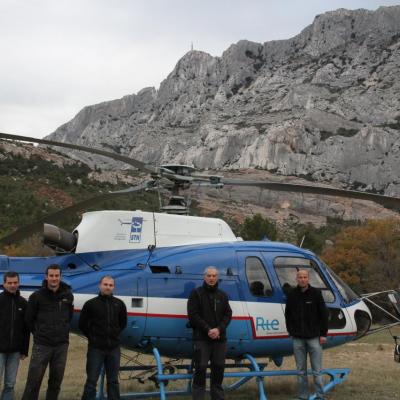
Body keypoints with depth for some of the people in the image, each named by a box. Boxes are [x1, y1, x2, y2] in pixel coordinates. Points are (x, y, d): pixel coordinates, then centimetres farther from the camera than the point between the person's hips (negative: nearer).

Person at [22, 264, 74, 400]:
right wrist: (39, 333, 10)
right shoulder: (37, 296, -5)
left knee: (56, 382, 10)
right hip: (42, 345, -3)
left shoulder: (68, 295, 4)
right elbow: (29, 319, 4)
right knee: (33, 381, -3)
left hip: (62, 345, 3)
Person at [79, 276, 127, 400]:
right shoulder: (90, 304, -4)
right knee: (91, 381, 1)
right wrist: (93, 337, 5)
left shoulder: (119, 304, 4)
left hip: (114, 348, 3)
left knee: (113, 381, 11)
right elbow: (82, 324, 4)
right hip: (96, 348, -3)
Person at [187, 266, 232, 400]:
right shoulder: (196, 293, 1)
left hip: (220, 338, 4)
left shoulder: (222, 295, 13)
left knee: (218, 368, 8)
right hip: (201, 338, -4)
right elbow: (193, 315, -7)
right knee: (200, 368, -7)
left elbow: (228, 314, 6)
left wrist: (219, 329, -11)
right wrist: (208, 329, -14)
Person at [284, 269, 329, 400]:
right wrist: (291, 331, 5)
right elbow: (287, 314, 13)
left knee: (317, 370, 0)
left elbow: (323, 314, -1)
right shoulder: (292, 295, 5)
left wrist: (323, 334, -4)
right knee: (301, 371, 8)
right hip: (298, 339, 2)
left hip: (314, 337, -2)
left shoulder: (316, 293, -2)